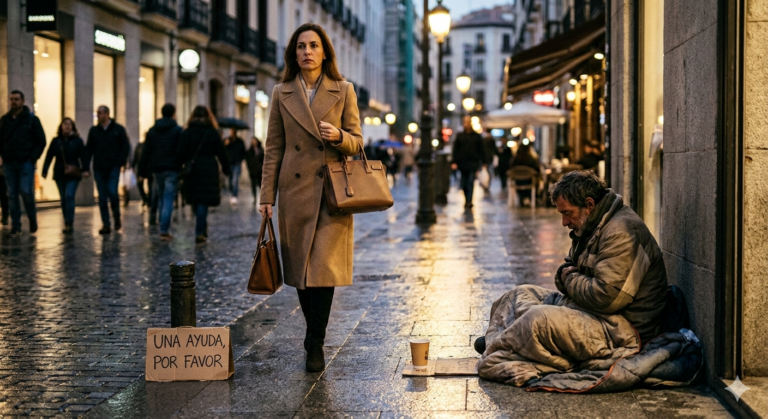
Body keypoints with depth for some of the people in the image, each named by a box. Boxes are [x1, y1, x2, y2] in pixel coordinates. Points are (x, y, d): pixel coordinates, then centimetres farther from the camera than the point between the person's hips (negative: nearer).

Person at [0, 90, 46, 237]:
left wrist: (33, 158, -10)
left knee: (26, 191, -14)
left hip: (26, 162, -4)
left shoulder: (32, 119, 0)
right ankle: (16, 227, 7)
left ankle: (32, 218, 11)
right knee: (12, 195, 2)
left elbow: (41, 141, -1)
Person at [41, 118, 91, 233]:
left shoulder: (78, 141, -1)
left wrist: (85, 169, -19)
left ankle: (69, 224, -15)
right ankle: (68, 224, 16)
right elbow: (49, 157, 4)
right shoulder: (56, 141, 5)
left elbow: (84, 156, -7)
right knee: (64, 199, 7)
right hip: (59, 174, 3)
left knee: (69, 196, -16)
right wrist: (45, 170, -3)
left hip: (73, 174, -3)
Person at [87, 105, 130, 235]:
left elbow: (126, 147, 2)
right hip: (99, 168, 3)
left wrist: (121, 162, -10)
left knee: (112, 192, -14)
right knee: (102, 197, 1)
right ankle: (106, 224, 4)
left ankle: (117, 218, 9)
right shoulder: (94, 130, 10)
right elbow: (89, 149, 10)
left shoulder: (118, 129, 1)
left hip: (113, 167, -3)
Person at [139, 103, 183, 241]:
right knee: (168, 200, -4)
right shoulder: (178, 130, -5)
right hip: (172, 170, -4)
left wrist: (142, 171, 8)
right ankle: (164, 230, -10)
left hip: (156, 170, 4)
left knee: (161, 198, 17)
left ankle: (165, 228, 18)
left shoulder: (152, 131, 8)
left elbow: (146, 152, 7)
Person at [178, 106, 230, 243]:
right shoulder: (213, 133, 0)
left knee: (195, 201, 15)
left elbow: (181, 154, -2)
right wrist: (227, 169, 12)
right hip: (209, 170, -2)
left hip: (192, 171, 2)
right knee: (204, 201, -2)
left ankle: (201, 229, 24)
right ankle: (200, 232, -7)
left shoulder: (186, 133, 3)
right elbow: (221, 153, 3)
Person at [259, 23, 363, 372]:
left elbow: (357, 142, 6)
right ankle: (315, 338, 23)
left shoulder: (343, 91, 4)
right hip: (295, 190, 2)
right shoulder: (282, 94, 7)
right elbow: (273, 148, 7)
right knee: (300, 270, 6)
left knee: (324, 267, -9)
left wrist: (339, 136, -17)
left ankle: (315, 344, -1)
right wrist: (267, 195, 2)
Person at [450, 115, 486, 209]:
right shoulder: (460, 136, 6)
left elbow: (481, 150, 6)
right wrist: (453, 162, -7)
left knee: (471, 182, -10)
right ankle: (467, 200, 17)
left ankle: (469, 201, -14)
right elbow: (455, 150, 2)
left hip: (473, 163, -2)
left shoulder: (476, 136, 4)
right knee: (464, 183, 7)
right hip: (463, 163, 2)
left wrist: (484, 162, 3)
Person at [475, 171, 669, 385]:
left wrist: (570, 279, -10)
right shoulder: (593, 226, 13)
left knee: (539, 320, -29)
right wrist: (565, 274, -6)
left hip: (622, 330, -11)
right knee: (521, 295, 12)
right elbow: (568, 269, 20)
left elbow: (607, 297, -28)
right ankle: (496, 342, -4)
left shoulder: (621, 232, -21)